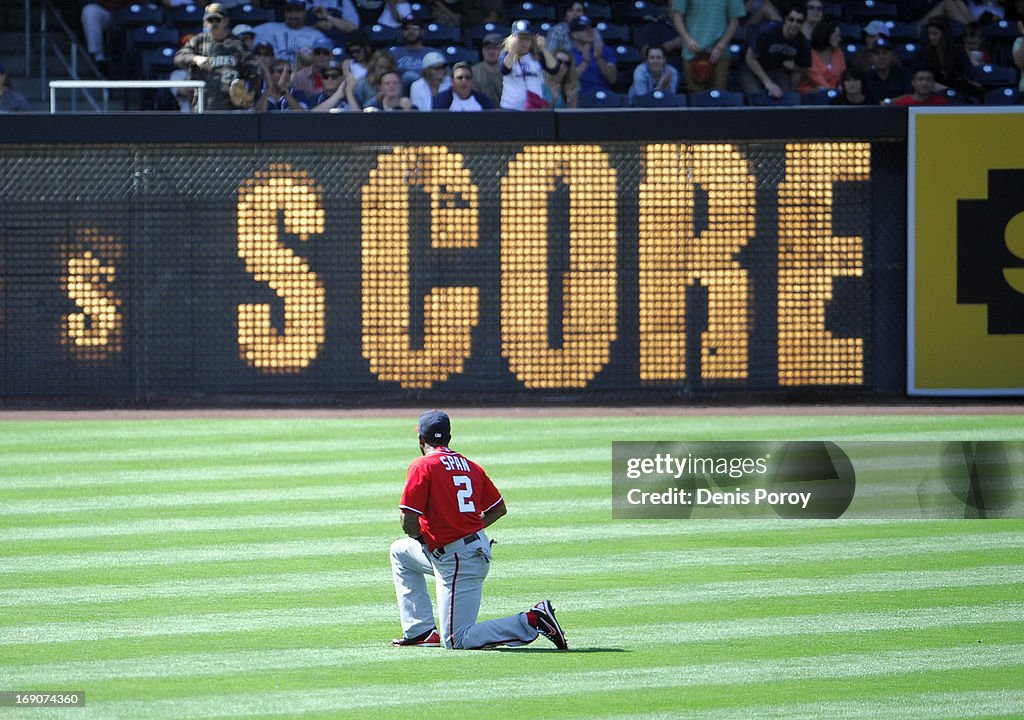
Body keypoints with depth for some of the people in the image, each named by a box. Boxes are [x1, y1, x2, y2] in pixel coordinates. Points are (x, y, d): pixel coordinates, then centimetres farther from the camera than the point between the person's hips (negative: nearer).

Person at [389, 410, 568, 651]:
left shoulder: (422, 466, -11)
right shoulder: (470, 466, 11)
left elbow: (408, 523, -16)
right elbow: (499, 509, 14)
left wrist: (420, 537, 6)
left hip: (456, 560, -8)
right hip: (478, 547, 9)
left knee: (457, 641, -5)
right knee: (399, 551, 29)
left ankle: (532, 621, -14)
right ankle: (420, 631, 24)